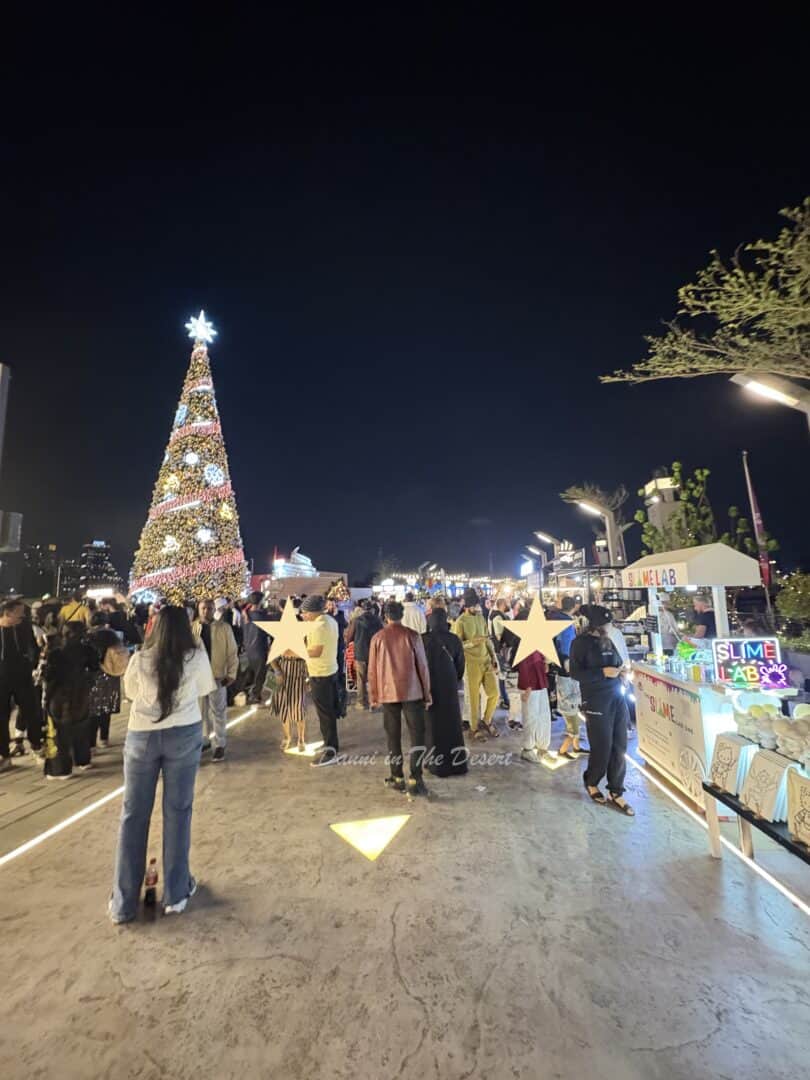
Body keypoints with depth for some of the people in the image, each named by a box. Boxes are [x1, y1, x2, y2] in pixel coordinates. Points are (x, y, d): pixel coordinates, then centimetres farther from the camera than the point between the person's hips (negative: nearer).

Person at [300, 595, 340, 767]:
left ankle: (330, 752, 8)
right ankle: (331, 746, 30)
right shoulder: (330, 620, 7)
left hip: (320, 674, -10)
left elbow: (316, 652, -25)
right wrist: (308, 621, 14)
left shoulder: (319, 626, -22)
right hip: (330, 670, 10)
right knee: (330, 711, 18)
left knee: (324, 714, -1)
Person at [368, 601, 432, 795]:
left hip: (388, 693, 1)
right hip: (412, 692, -1)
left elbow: (372, 670, 2)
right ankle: (415, 779, 1)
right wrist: (427, 693, 7)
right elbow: (422, 666, -3)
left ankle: (397, 778, 19)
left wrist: (374, 696, 12)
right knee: (417, 735, 5)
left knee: (393, 736, 11)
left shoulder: (378, 638, -2)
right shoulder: (412, 635, -6)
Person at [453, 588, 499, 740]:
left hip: (487, 661, 6)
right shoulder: (460, 622, -12)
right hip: (472, 664, -6)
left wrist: (494, 657, 10)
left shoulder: (480, 617, 9)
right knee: (474, 697, 3)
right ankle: (476, 728, 20)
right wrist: (474, 641, -26)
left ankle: (487, 721, 30)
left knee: (494, 693, 8)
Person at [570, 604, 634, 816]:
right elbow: (575, 673, -14)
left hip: (617, 698, 6)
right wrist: (603, 672, -21)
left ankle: (616, 793, 21)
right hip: (596, 701, -6)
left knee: (619, 747, 7)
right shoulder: (581, 642, -8)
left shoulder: (607, 641, 11)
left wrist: (620, 669, 1)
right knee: (602, 748, 1)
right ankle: (591, 782, 28)